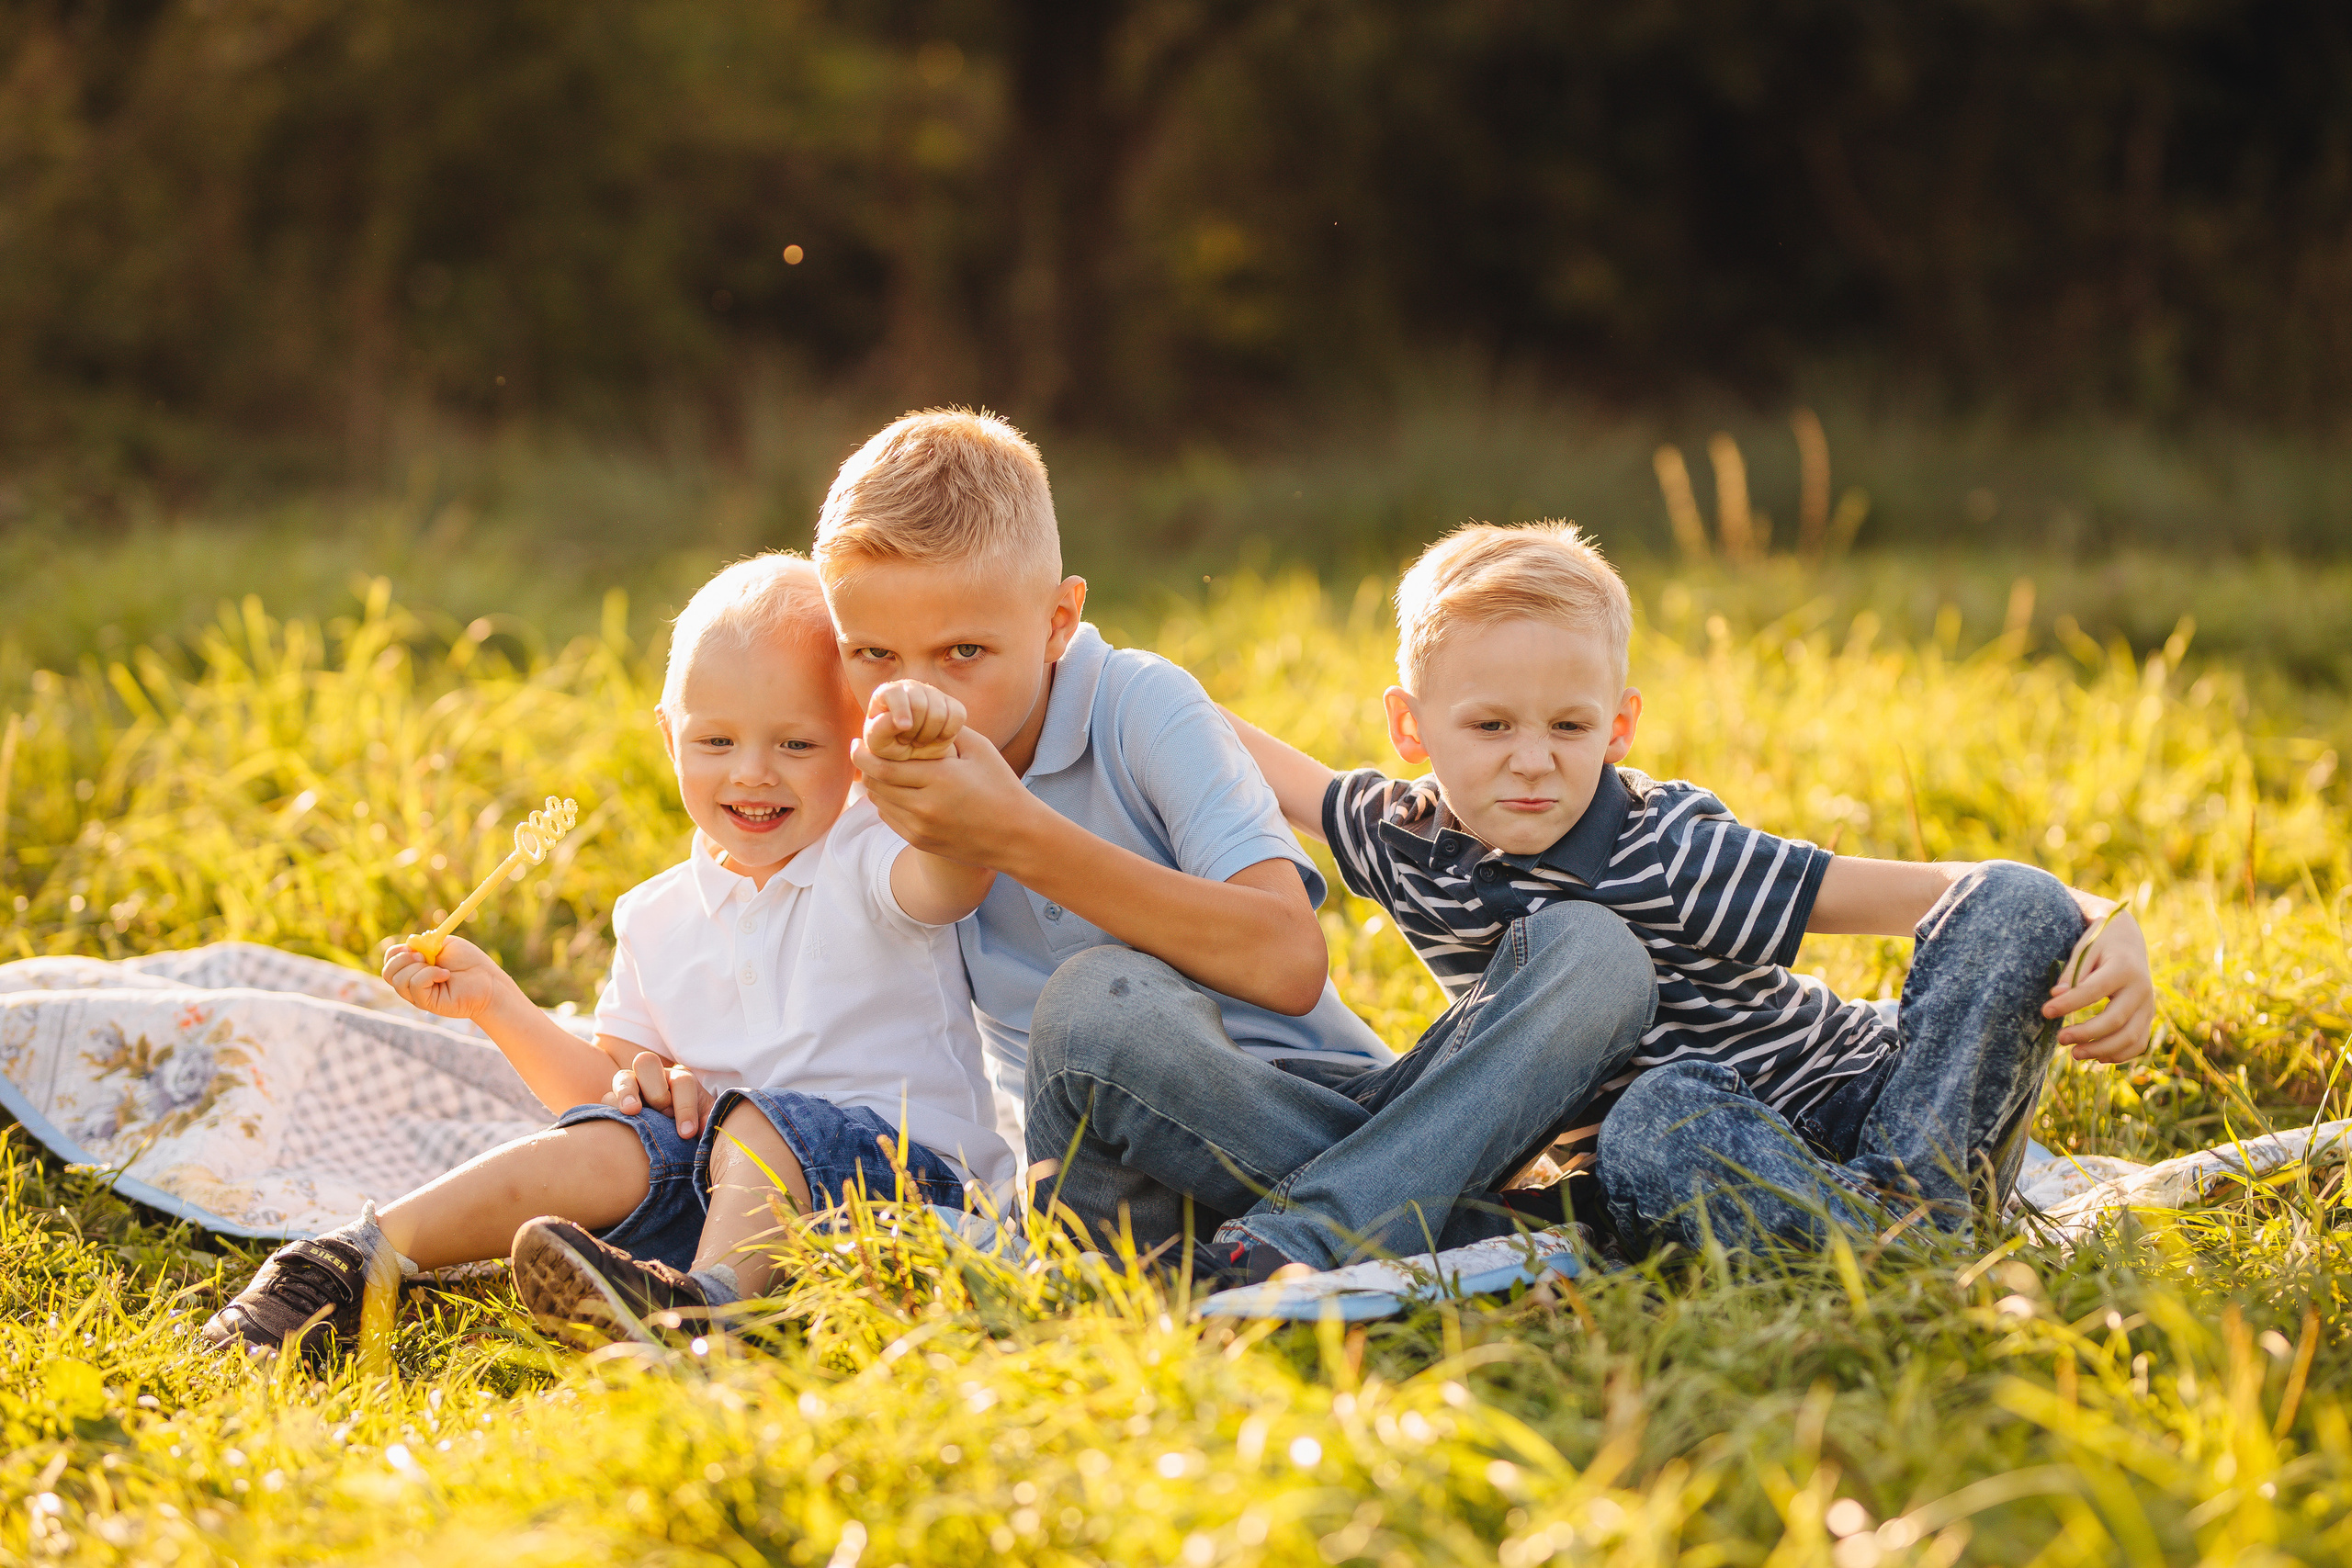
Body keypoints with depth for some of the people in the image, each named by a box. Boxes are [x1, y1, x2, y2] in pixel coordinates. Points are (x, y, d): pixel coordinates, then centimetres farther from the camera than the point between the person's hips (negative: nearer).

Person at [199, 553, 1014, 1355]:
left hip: (897, 1157, -5)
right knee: (605, 1146, -20)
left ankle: (713, 1295, -59)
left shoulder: (865, 861, -4)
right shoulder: (659, 919, 15)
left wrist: (931, 756, -49)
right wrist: (496, 1002, 6)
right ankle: (353, 1259, -23)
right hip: (730, 1185, 5)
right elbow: (604, 1083, 18)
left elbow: (954, 878, -30)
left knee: (758, 1119, -33)